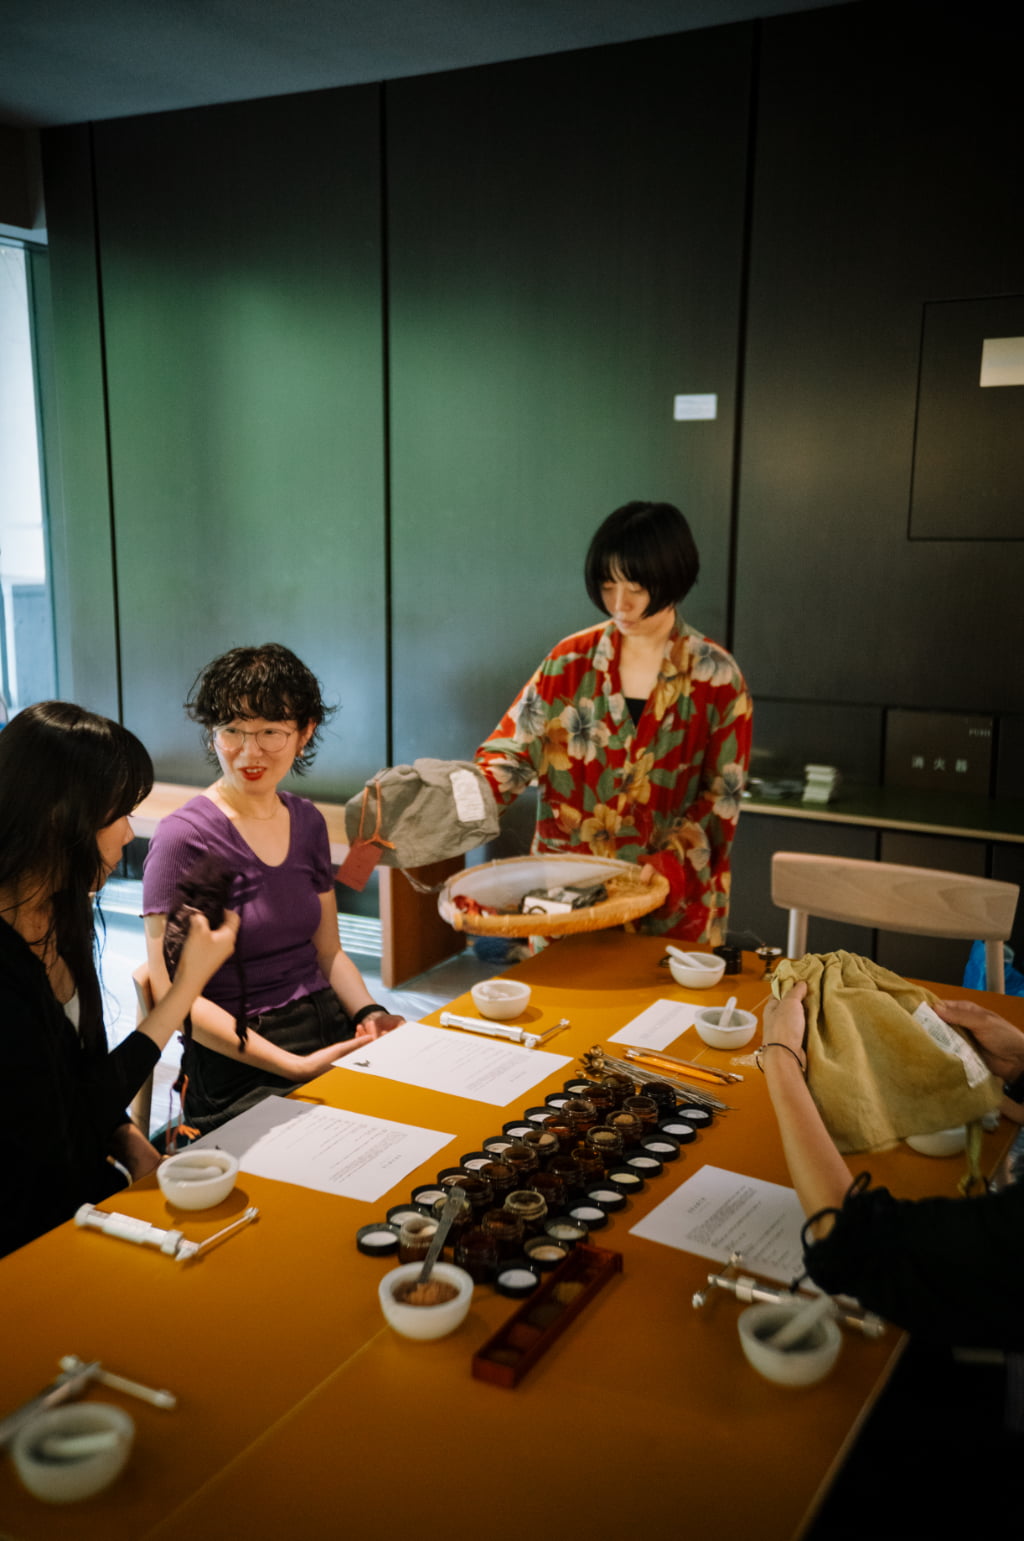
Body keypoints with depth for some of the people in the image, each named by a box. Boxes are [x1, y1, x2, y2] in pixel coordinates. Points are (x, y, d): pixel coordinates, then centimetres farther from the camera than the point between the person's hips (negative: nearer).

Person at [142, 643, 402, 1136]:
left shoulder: (307, 822, 10)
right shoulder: (182, 838, -10)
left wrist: (368, 1013, -2)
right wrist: (294, 1066, -19)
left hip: (332, 1036, 7)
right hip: (238, 1074, -6)